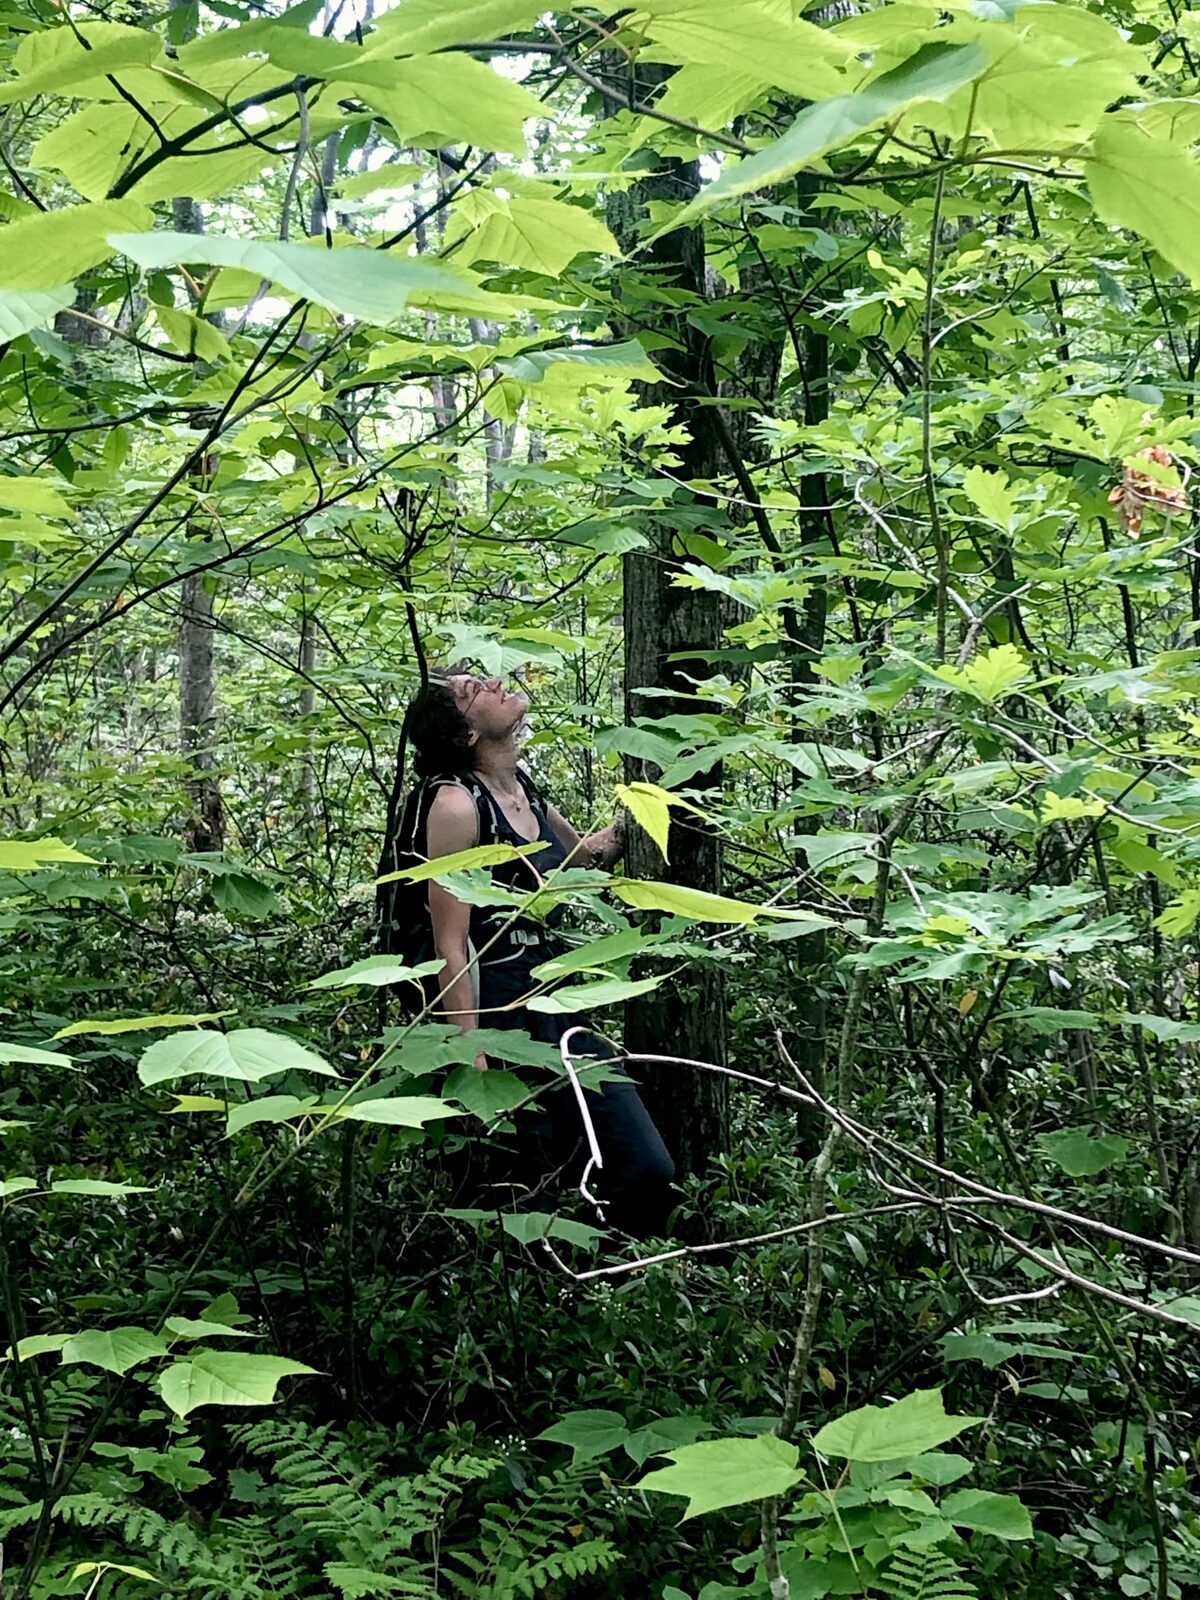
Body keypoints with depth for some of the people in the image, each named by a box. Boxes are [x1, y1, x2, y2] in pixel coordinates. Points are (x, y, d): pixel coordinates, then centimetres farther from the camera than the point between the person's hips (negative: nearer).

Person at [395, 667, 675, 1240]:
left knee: (648, 1171, 6)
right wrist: (472, 1060, -21)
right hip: (499, 1013, -8)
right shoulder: (456, 801, -13)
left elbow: (583, 854, 31)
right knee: (526, 1194, 2)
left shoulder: (523, 787, 10)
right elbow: (451, 944, -17)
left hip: (558, 1007, 8)